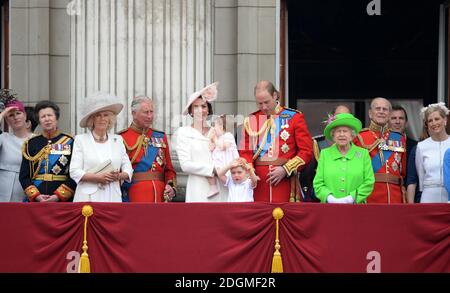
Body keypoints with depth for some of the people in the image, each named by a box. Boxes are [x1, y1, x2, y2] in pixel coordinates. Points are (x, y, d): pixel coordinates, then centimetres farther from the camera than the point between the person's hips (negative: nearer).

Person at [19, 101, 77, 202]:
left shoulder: (70, 142, 2)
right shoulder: (31, 144, 9)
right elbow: (24, 176, 7)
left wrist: (58, 196, -12)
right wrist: (36, 196, -8)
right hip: (35, 201, 2)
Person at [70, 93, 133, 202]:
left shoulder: (118, 140, 15)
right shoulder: (81, 140, 7)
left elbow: (128, 169, 14)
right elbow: (74, 172, -1)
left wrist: (119, 176, -8)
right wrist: (97, 177, -14)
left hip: (113, 197, 2)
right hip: (88, 197, -2)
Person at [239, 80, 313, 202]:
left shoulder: (294, 117, 3)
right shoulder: (251, 120, 11)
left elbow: (307, 151, 0)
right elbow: (245, 152, 9)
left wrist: (285, 170, -11)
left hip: (285, 182, -2)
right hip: (258, 183, 2)